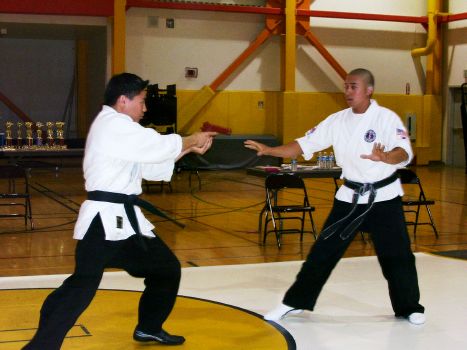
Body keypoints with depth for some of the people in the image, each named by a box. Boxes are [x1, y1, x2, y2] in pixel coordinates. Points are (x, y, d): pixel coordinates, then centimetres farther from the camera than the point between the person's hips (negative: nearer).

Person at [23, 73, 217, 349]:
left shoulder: (118, 128, 20)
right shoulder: (112, 124, -12)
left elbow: (152, 166, 21)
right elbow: (162, 145, -13)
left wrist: (190, 149, 14)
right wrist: (192, 139, 5)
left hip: (125, 220, 11)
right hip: (104, 221, -11)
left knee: (166, 269, 19)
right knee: (82, 286, -21)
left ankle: (149, 328, 36)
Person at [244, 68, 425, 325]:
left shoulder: (387, 118, -13)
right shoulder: (337, 121, -1)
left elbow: (405, 153, -27)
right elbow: (304, 145, -1)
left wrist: (384, 157, -50)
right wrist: (269, 150, -14)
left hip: (384, 197, -3)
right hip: (351, 196, 3)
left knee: (397, 255, 4)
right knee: (323, 251, 4)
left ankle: (409, 307, 25)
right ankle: (295, 302, 14)